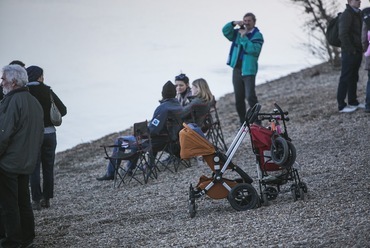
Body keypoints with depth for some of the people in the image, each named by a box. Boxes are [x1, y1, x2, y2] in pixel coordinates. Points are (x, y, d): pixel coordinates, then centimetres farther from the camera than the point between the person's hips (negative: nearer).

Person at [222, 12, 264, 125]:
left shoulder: (257, 36, -3)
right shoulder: (238, 33, 13)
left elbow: (254, 50, -17)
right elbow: (225, 31, 2)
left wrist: (244, 37, -17)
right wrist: (233, 24, -13)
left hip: (249, 70, -6)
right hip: (237, 68, 6)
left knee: (250, 96, -17)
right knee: (238, 99, 8)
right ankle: (243, 123, 16)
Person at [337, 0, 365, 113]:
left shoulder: (357, 14, 15)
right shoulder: (346, 15, -14)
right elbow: (343, 34, -21)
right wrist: (350, 50, -19)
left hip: (357, 52, 9)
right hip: (349, 53, -9)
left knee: (354, 78, 15)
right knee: (345, 79, -5)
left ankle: (353, 102, 23)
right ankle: (342, 105, -3)